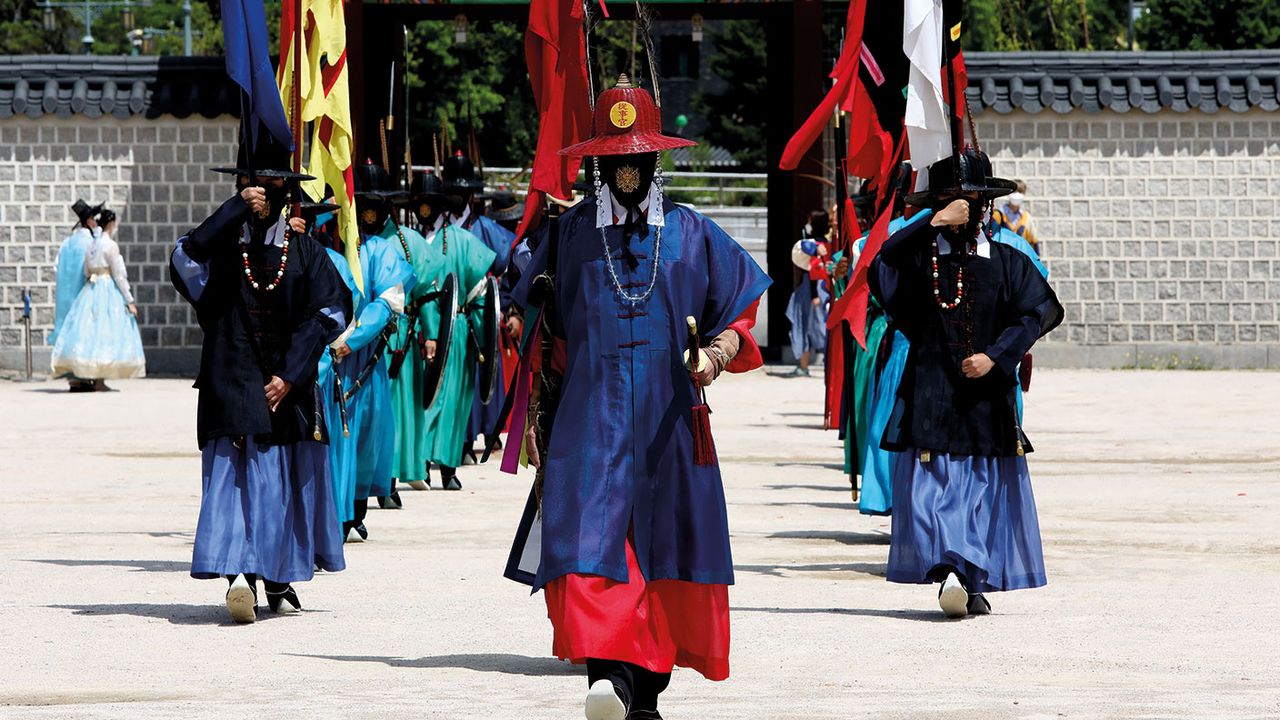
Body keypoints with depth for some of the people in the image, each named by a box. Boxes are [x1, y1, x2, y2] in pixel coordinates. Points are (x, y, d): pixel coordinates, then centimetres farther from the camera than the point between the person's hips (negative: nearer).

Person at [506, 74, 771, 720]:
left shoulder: (691, 235, 10)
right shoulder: (568, 236, 10)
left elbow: (746, 303, 13)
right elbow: (534, 324, 18)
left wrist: (718, 352, -6)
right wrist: (536, 415, 13)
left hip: (669, 420, 1)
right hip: (589, 416, -1)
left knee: (667, 543, 1)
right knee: (589, 537, -20)